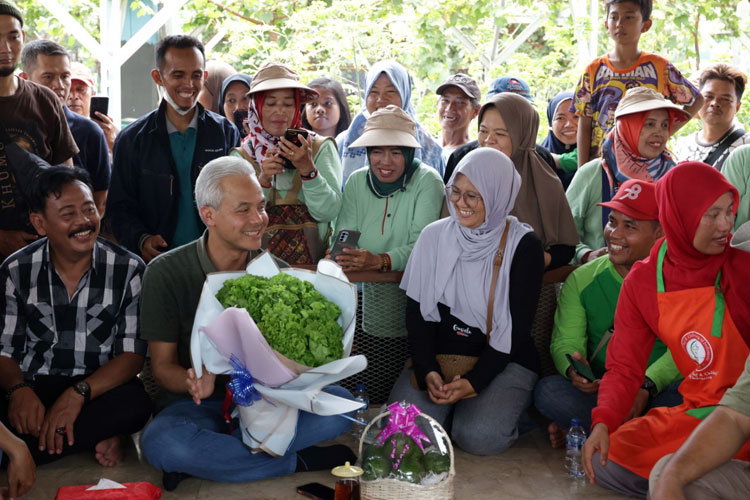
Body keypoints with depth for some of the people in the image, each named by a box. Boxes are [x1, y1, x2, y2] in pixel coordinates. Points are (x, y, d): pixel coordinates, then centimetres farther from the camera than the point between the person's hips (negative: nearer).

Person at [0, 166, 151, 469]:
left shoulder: (128, 270, -4)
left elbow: (132, 353, -7)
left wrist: (77, 393, -22)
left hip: (98, 388, -1)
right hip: (32, 390, 1)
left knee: (134, 404, -35)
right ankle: (96, 435, -10)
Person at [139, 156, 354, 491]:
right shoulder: (166, 273, -7)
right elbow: (162, 366, -6)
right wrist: (195, 382, -31)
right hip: (196, 404, -2)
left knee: (341, 403, -23)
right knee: (160, 444, -36)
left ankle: (210, 456, -22)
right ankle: (300, 461, -20)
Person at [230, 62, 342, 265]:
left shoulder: (321, 148, 6)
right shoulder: (241, 156, 9)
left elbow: (328, 212, -4)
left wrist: (308, 169, -16)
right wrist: (262, 180, -14)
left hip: (312, 262, 0)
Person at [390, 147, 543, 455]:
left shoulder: (523, 246, -7)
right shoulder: (434, 236, 3)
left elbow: (517, 328, -8)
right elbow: (417, 312, 2)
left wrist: (473, 381, -18)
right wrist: (427, 371, -13)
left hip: (503, 361, -2)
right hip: (438, 356, 3)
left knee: (480, 437, -27)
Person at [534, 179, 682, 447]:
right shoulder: (582, 280, 5)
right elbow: (565, 341, 0)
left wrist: (647, 386, -29)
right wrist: (573, 370, -25)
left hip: (659, 391, 0)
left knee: (685, 398, -35)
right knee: (548, 391, -28)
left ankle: (583, 429, -18)